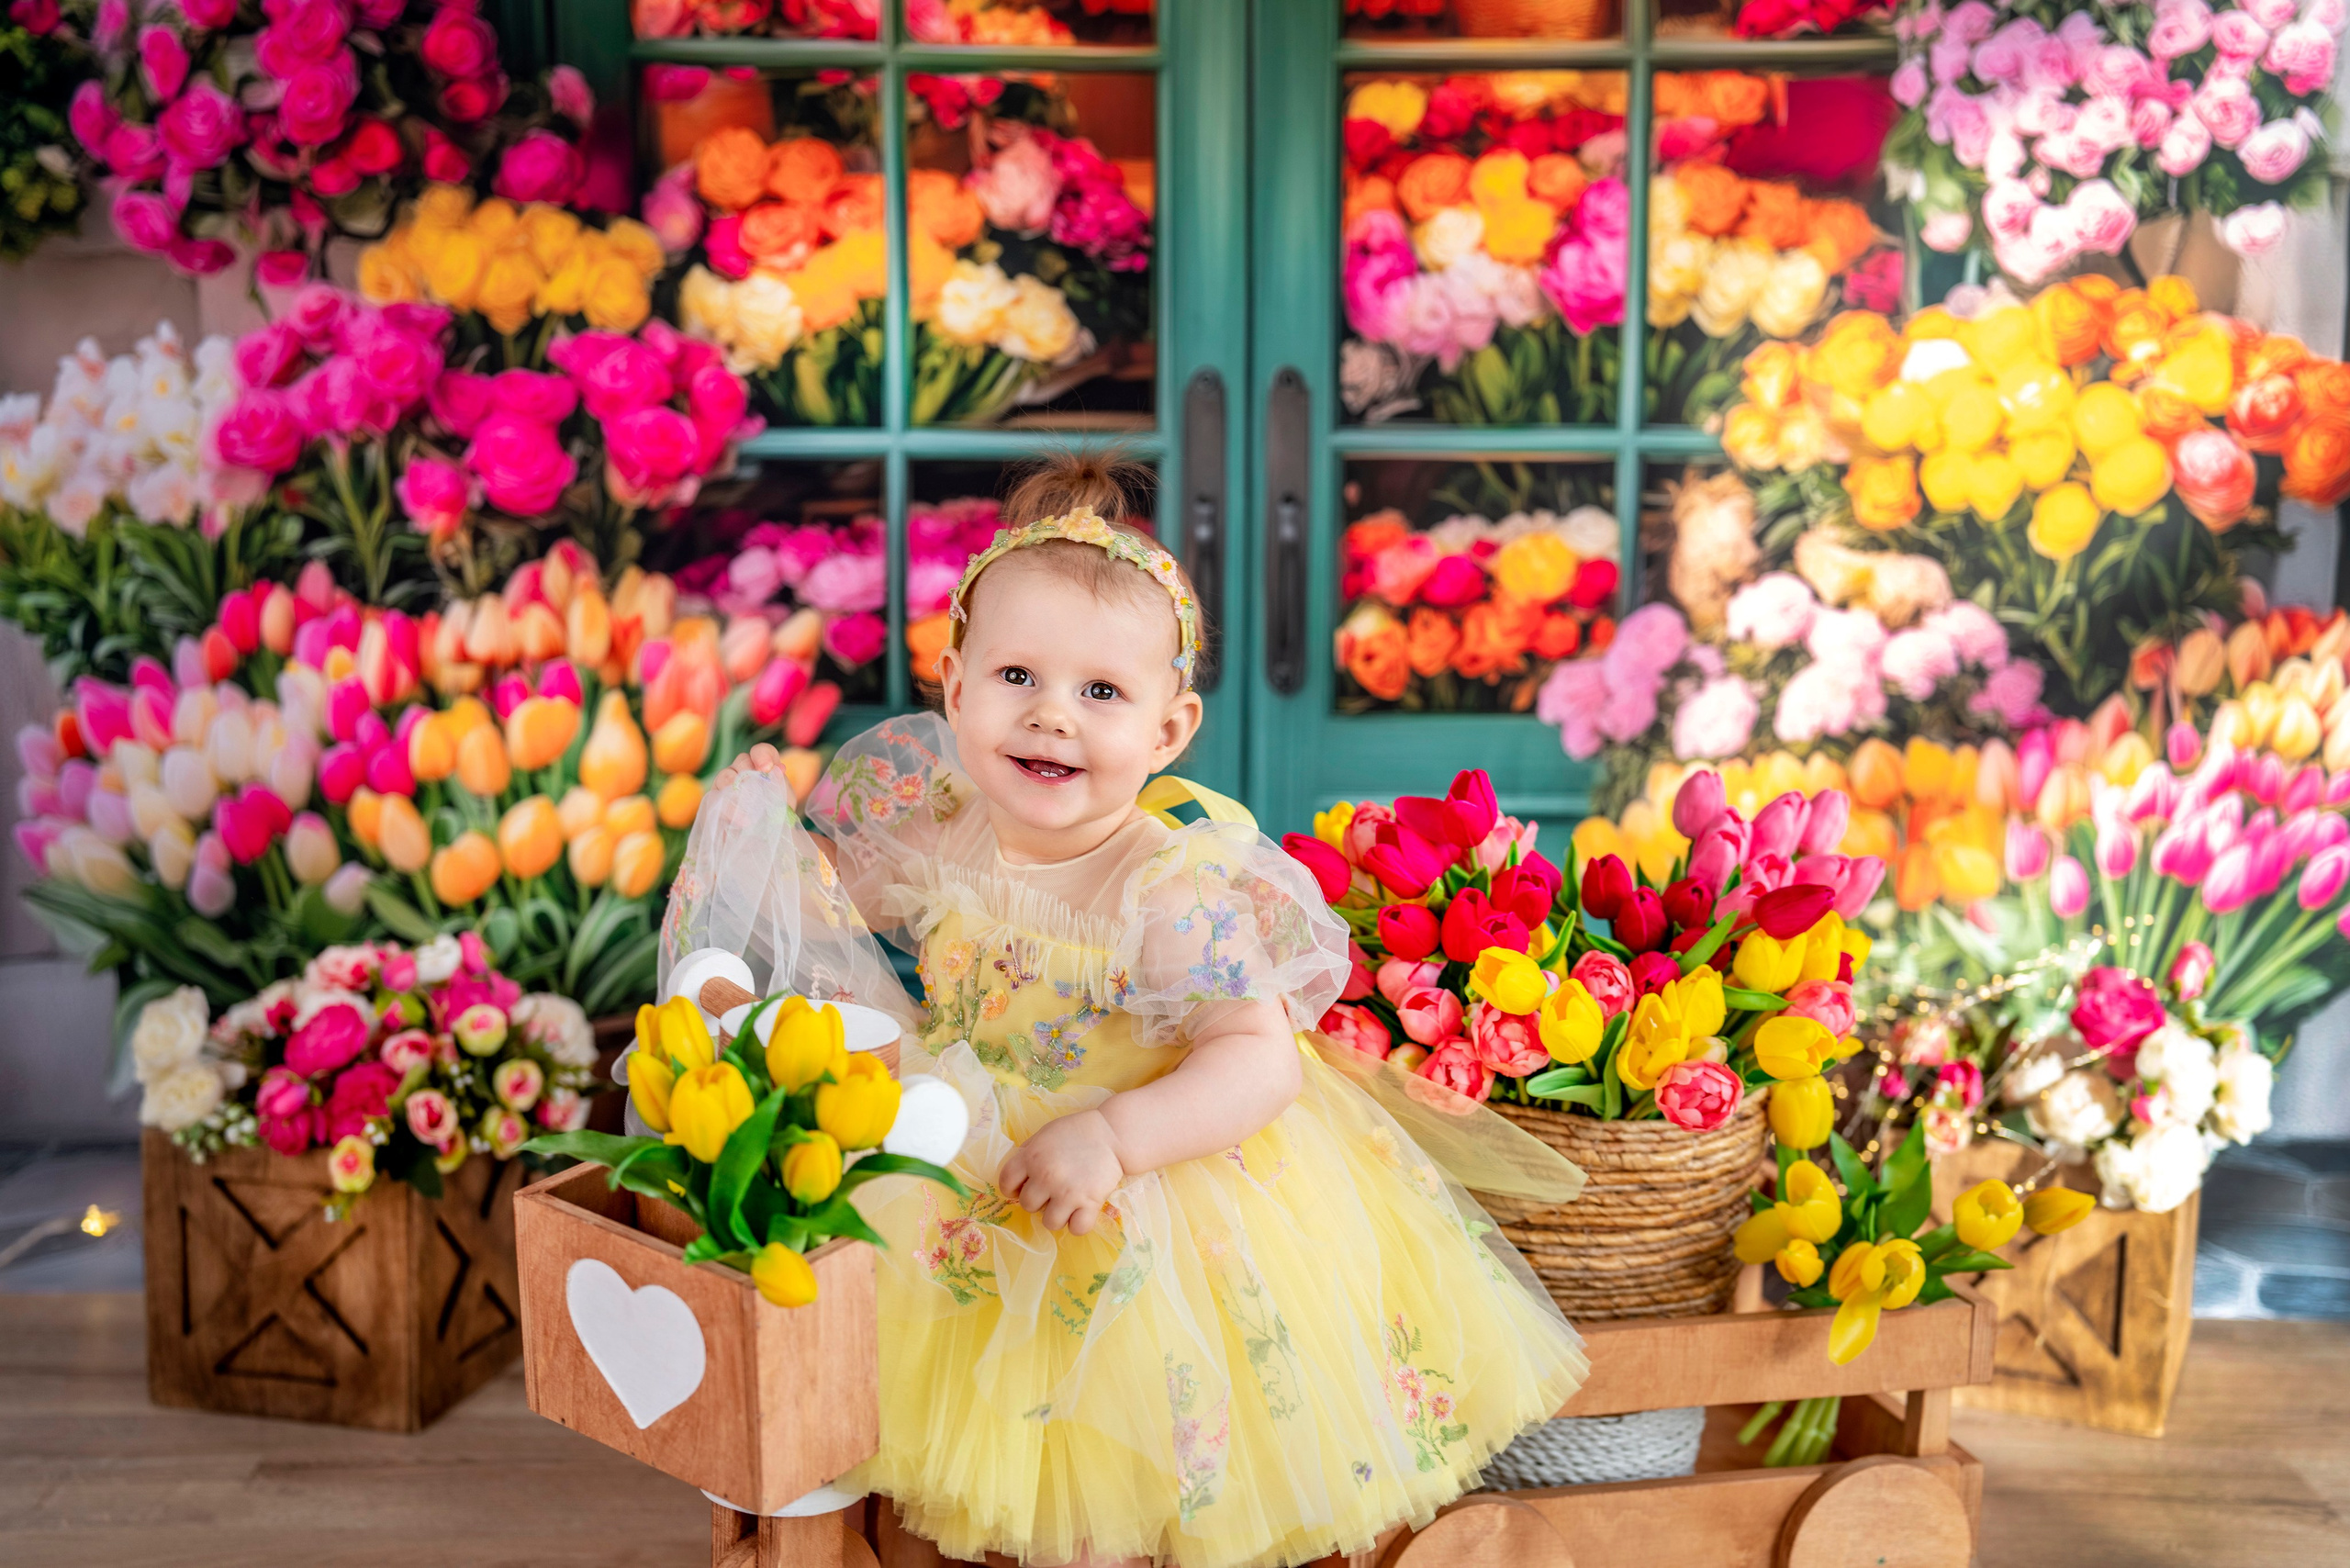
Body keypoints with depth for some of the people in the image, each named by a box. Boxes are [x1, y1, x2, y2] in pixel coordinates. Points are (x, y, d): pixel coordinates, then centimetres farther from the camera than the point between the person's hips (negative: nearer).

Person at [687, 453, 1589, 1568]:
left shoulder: (1176, 890, -26)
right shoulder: (942, 831, -9)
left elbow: (1262, 1062, -31)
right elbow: (834, 911, 11)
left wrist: (1114, 1137, -41)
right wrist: (766, 837, -7)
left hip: (1147, 1212, -5)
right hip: (965, 1186, 5)